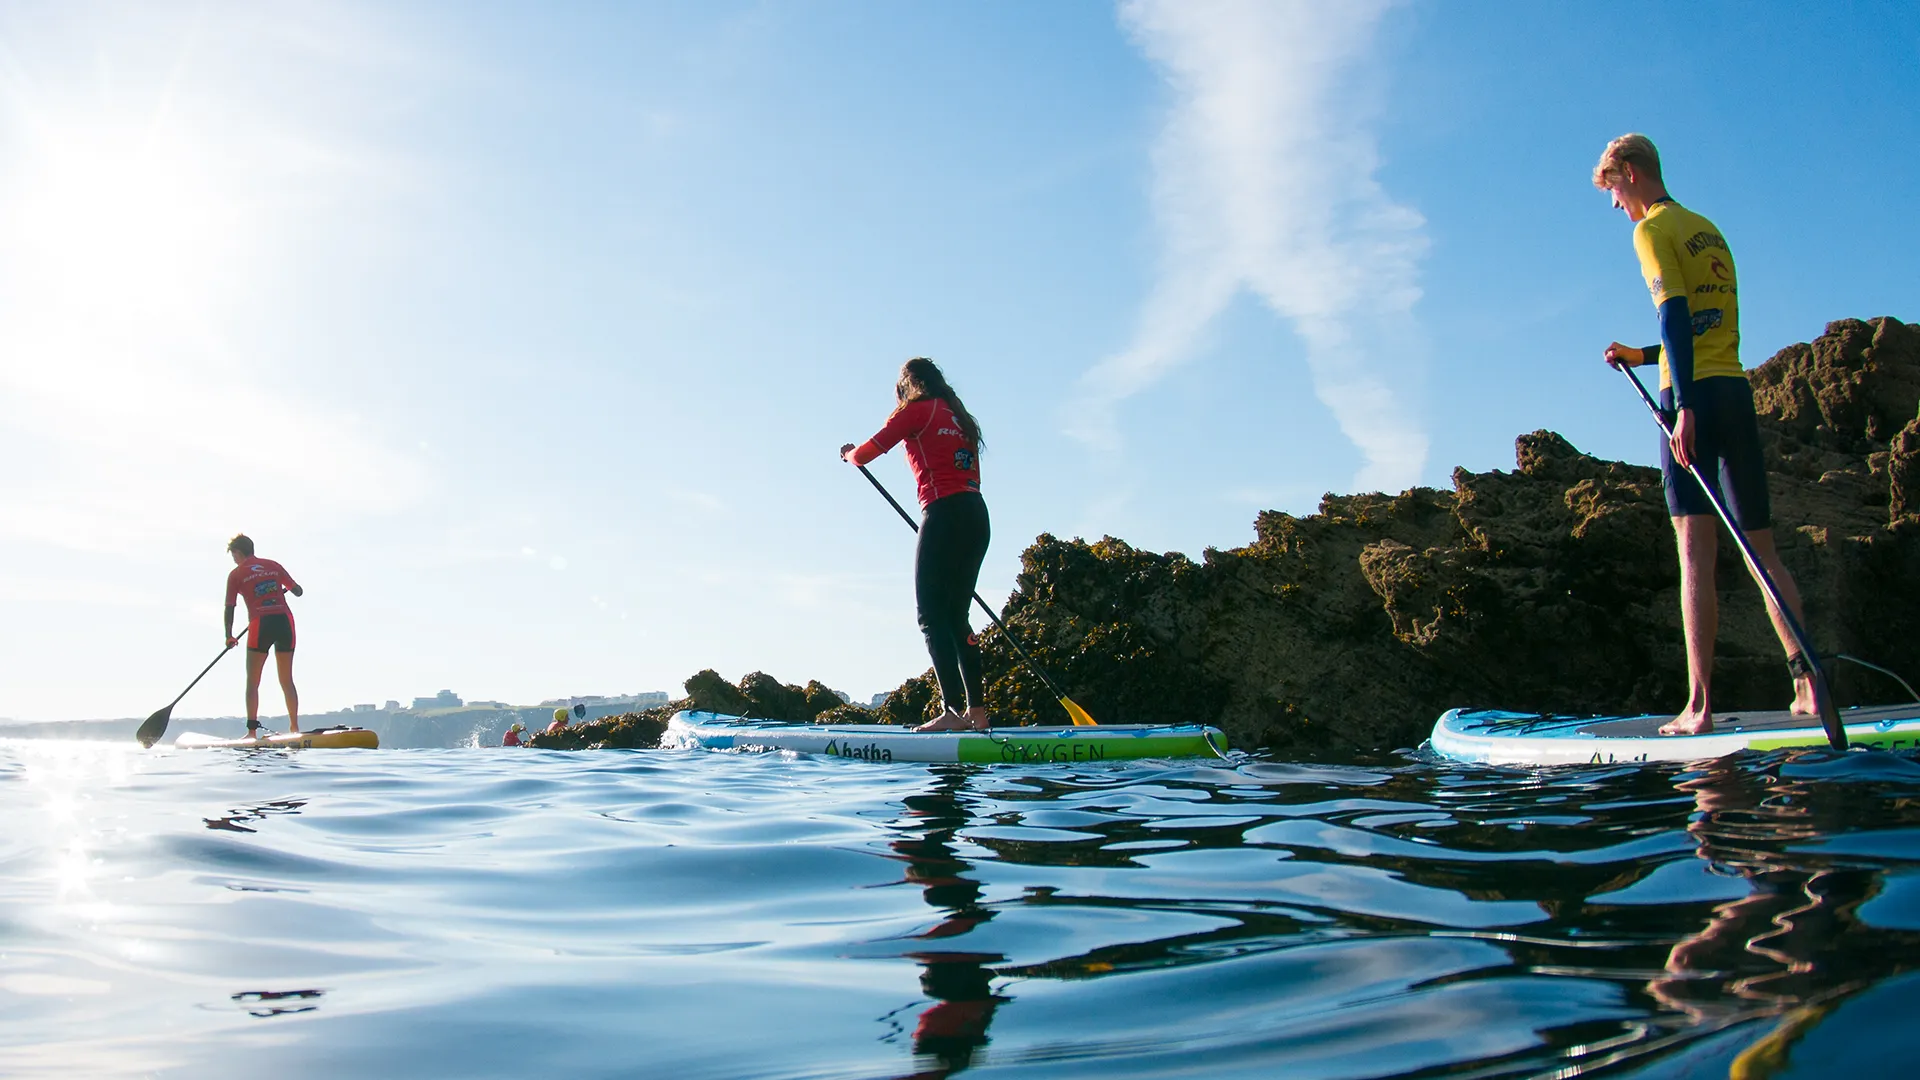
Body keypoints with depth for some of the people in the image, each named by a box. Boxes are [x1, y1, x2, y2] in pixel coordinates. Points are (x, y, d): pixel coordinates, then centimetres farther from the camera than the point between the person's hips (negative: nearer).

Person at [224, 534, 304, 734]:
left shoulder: (236, 574, 7)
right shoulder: (274, 565, 15)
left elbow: (229, 608, 6)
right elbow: (298, 591, 14)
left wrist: (229, 637, 16)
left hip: (260, 625, -3)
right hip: (285, 621, 3)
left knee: (252, 682, 6)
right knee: (287, 681, 11)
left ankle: (252, 732, -2)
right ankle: (294, 728, 8)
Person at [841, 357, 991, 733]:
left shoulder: (917, 410, 2)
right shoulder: (959, 417, 24)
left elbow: (868, 452, 2)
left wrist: (849, 453, 25)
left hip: (944, 515, -8)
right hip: (976, 516, 8)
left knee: (933, 614, -8)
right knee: (955, 614, 11)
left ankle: (953, 711, -17)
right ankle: (977, 711, 8)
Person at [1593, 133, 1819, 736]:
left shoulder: (1653, 229, 0)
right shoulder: (1710, 231, 24)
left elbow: (1676, 316, -14)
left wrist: (1684, 406, -21)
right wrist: (1642, 356, 29)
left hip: (1695, 393, -7)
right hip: (1738, 389, 7)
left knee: (1696, 551, -13)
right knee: (1762, 549, 9)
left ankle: (1699, 707, -17)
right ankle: (1809, 686, 5)